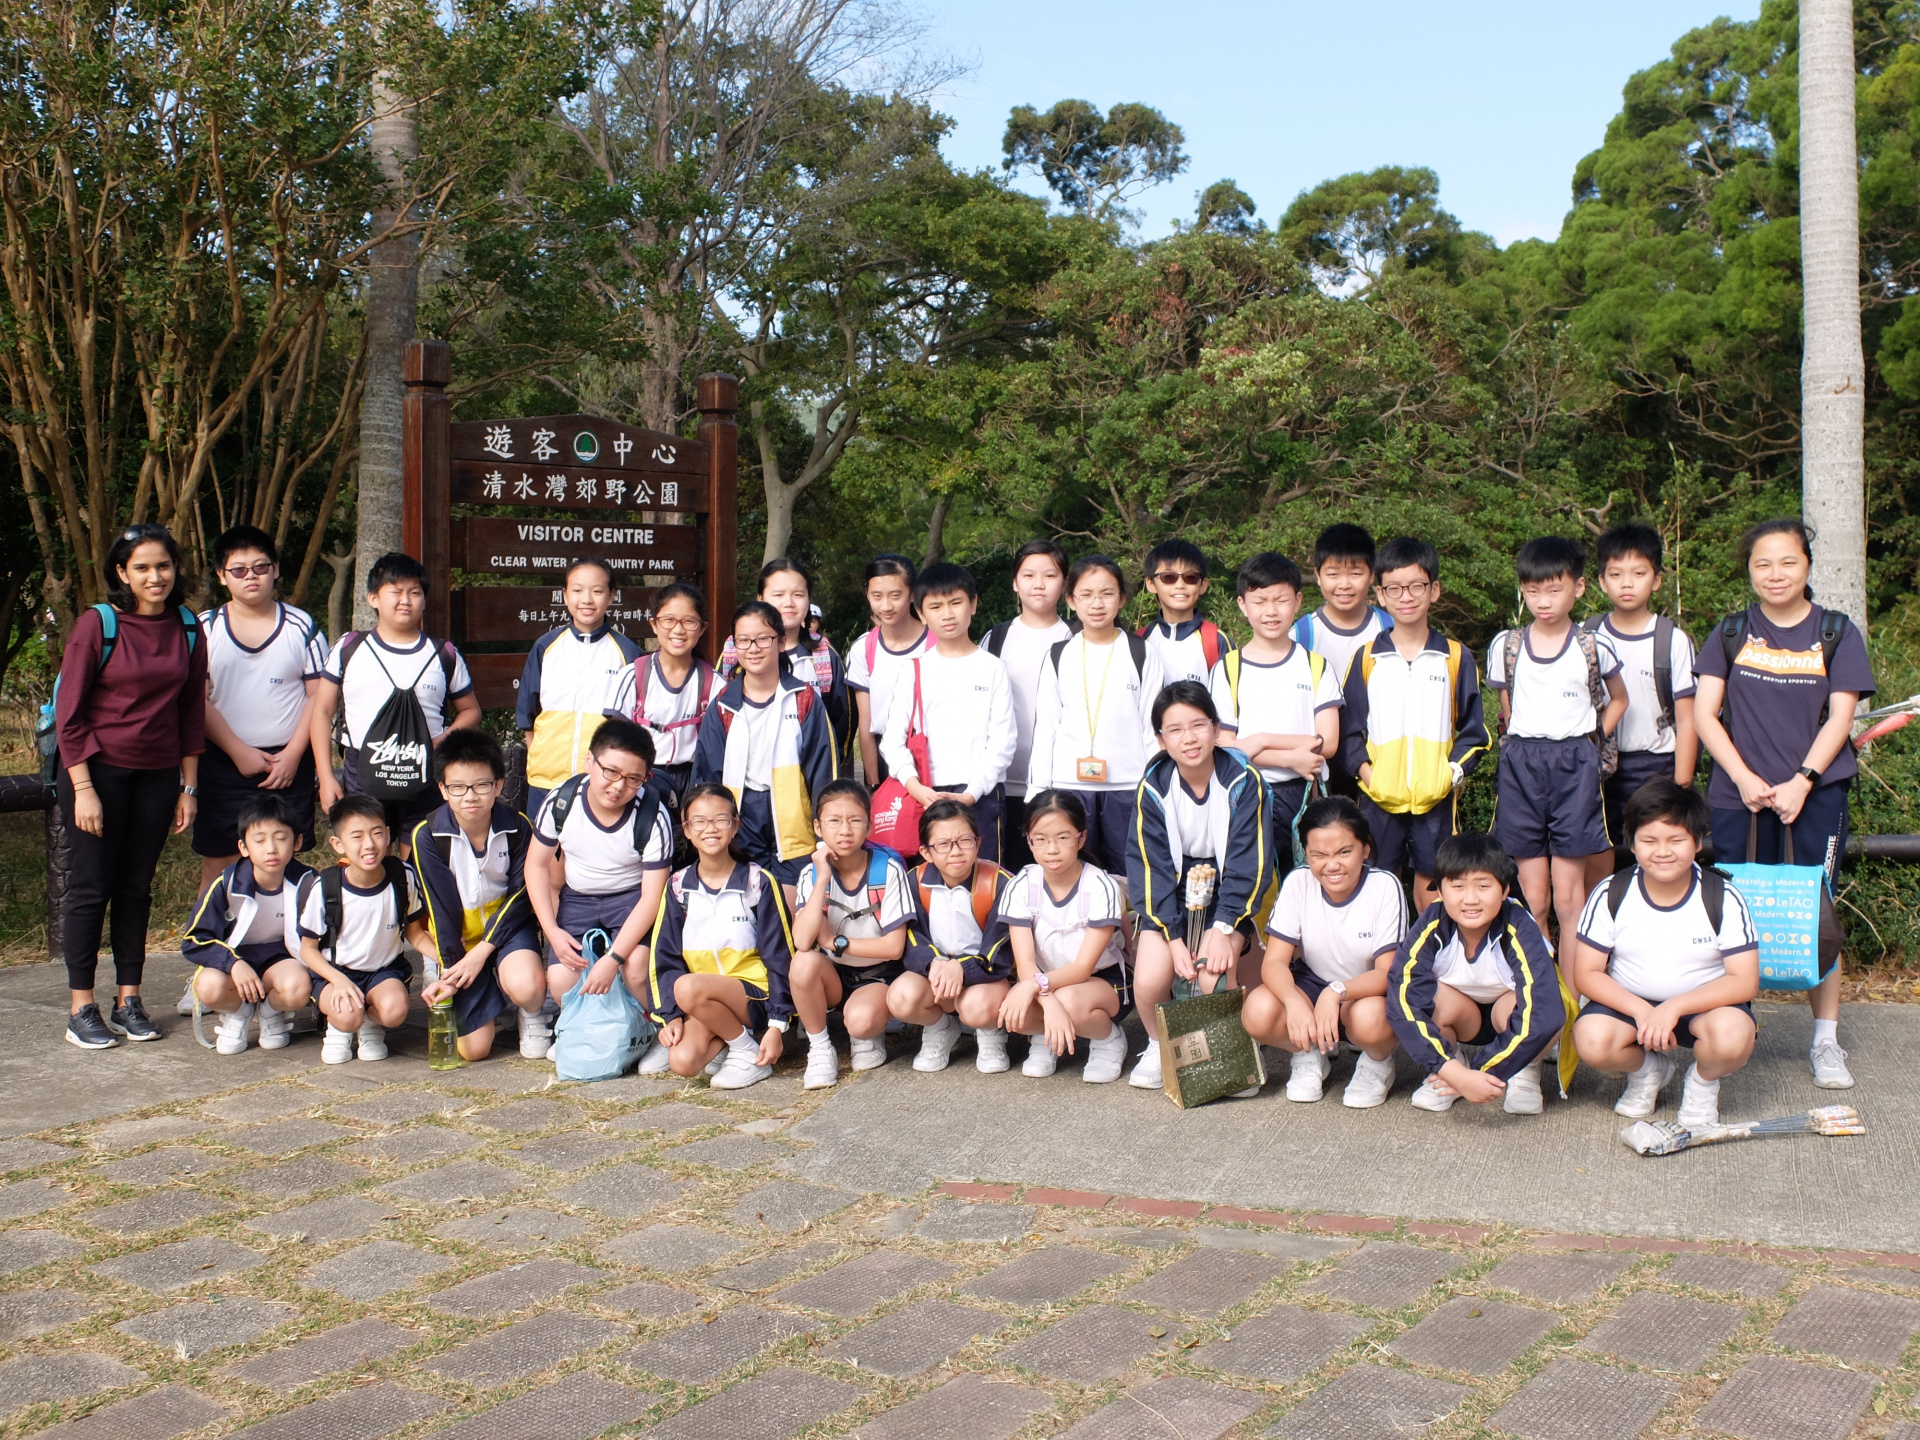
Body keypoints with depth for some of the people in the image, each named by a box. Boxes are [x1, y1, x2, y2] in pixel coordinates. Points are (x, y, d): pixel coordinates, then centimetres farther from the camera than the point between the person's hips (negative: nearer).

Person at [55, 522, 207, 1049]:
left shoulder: (187, 629, 4)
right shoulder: (97, 624, -8)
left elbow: (192, 712, 10)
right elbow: (69, 712, -8)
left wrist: (189, 787, 8)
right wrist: (83, 788, -13)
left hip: (157, 775, 4)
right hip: (99, 770, -4)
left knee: (136, 887, 9)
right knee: (91, 887, 1)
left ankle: (128, 1001, 17)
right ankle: (81, 1009, 9)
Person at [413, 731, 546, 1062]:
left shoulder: (517, 826, -13)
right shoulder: (428, 836, -15)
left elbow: (519, 895, -10)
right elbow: (441, 908, -11)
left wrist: (482, 951, -17)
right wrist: (449, 968, -12)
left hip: (506, 925, 0)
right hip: (459, 935, 0)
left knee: (527, 987, -35)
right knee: (474, 1049, -5)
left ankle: (531, 1013, 4)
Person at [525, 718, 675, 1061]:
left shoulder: (653, 817, -24)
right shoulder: (562, 800, -16)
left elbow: (652, 895, -20)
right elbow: (537, 865, -1)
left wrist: (613, 958, -28)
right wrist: (552, 931, -10)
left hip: (631, 897, -3)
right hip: (577, 898, 3)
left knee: (636, 967, -30)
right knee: (561, 981, -16)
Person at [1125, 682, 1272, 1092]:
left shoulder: (1243, 780, -15)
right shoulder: (1153, 787, -11)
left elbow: (1249, 863, -14)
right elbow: (1150, 868, -9)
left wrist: (1223, 929, -24)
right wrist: (1173, 937, -18)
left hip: (1229, 895, -1)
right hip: (1170, 897, 2)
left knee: (1214, 975, -27)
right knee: (1150, 980, -21)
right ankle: (1158, 1045, 10)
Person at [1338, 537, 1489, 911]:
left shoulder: (1456, 657, 3)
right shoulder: (1366, 658, 3)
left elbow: (1472, 728, 7)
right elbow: (1349, 727, 6)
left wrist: (1456, 771, -7)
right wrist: (1364, 771, -8)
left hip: (1436, 798, 0)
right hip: (1379, 797, 0)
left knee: (1432, 894, 6)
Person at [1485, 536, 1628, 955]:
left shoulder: (1593, 648, 0)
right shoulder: (1506, 646, 3)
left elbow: (1618, 700, 16)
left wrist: (1589, 741, 8)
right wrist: (1525, 745, 8)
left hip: (1575, 767, -1)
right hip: (1521, 765, 1)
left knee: (1568, 897, -2)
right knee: (1532, 899, 3)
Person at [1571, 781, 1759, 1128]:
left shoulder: (1723, 899, -12)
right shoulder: (1611, 895, -10)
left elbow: (1745, 981, -15)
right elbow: (1586, 974, -8)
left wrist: (1675, 1007, -29)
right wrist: (1640, 1010, -25)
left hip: (1702, 1004, -1)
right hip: (1628, 1002, 1)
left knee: (1732, 1034, -36)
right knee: (1591, 1039, -31)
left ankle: (1703, 1081, 2)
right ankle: (1645, 1071, 6)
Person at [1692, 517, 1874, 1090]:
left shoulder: (1836, 633, 6)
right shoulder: (1731, 633, 7)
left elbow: (1839, 718, 1)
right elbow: (1704, 713, 2)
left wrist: (1801, 781, -11)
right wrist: (1745, 778, -9)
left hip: (1817, 790, -1)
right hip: (1740, 792, 1)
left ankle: (1826, 1041, 6)